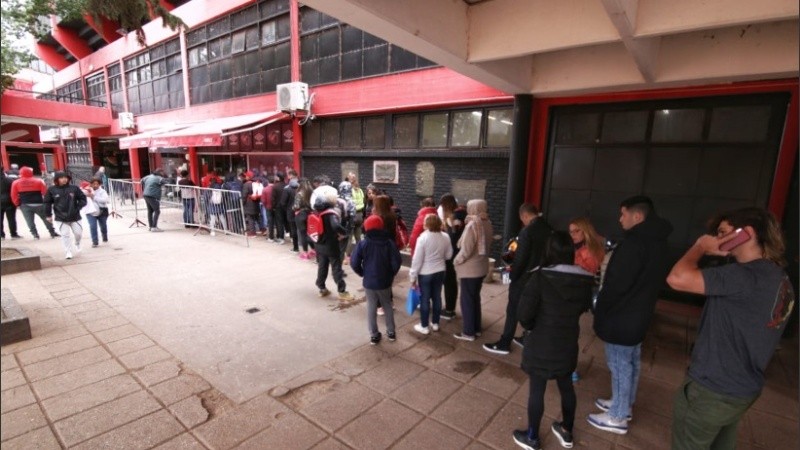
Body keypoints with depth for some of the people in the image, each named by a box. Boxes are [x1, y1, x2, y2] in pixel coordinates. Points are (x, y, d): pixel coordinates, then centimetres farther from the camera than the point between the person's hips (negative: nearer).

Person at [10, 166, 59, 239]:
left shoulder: (15, 183, 3)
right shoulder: (38, 181, -3)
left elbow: (14, 195, 4)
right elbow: (45, 192, -5)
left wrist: (18, 204, 14)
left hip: (25, 205, 1)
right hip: (38, 204, -1)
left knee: (30, 221, 7)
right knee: (46, 219, 11)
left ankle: (35, 234, 3)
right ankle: (53, 233, 13)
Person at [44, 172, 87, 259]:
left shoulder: (74, 188, -3)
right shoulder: (51, 190, -3)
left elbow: (83, 199, 3)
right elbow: (47, 203, 4)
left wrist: (77, 208, -8)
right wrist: (48, 215, 5)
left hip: (75, 217, 1)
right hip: (60, 218, -1)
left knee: (78, 233, 6)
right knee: (65, 235, -1)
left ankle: (77, 243, 38)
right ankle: (68, 252, 9)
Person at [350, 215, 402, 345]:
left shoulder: (362, 244, -11)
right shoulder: (389, 243, -9)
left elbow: (354, 263, -11)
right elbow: (396, 262, -11)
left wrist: (363, 274, 5)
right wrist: (391, 274, 6)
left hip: (369, 282, -1)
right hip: (385, 281, 1)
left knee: (371, 308, 12)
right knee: (387, 306, 19)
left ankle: (374, 335, 20)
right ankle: (391, 332, 28)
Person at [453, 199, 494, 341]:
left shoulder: (472, 225, -21)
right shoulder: (487, 223, 2)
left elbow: (466, 250, -21)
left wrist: (456, 261, -8)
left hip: (469, 269, -8)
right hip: (482, 267, 8)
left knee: (467, 299, 4)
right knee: (475, 297, 19)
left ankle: (468, 332, 12)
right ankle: (476, 328, 29)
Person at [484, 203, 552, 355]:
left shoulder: (527, 231, -20)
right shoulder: (549, 230, 2)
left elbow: (520, 258, -19)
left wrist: (512, 275, -4)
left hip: (524, 278, -7)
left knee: (513, 310, 3)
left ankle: (504, 344, 11)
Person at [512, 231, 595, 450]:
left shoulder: (541, 277, -23)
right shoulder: (585, 280, -7)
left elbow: (524, 315, -20)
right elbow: (583, 307, 10)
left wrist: (532, 327, 0)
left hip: (541, 345, -5)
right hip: (568, 344, 5)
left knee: (536, 391, 11)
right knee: (566, 387, 23)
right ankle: (566, 432, 43)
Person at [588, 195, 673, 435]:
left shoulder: (634, 243, -25)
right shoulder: (656, 241, 8)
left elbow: (616, 285, -25)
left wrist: (600, 311, -10)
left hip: (621, 317, -10)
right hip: (638, 314, 10)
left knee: (620, 365, 4)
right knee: (631, 362, 21)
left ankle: (617, 417, 18)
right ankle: (624, 405, 38)